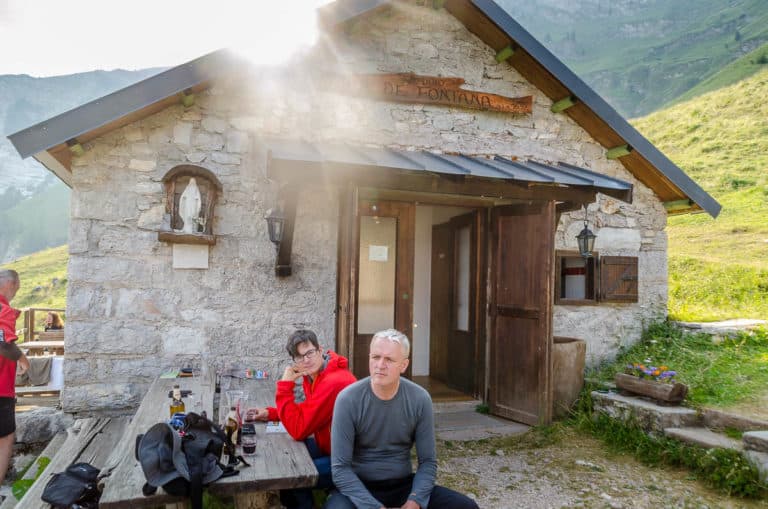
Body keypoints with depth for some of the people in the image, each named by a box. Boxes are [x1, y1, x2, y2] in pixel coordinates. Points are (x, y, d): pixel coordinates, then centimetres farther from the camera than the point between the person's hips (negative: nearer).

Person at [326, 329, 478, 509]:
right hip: (359, 485, -2)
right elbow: (340, 467, -14)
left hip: (403, 483, 3)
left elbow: (428, 461, -2)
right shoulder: (348, 399, -15)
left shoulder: (420, 399, -8)